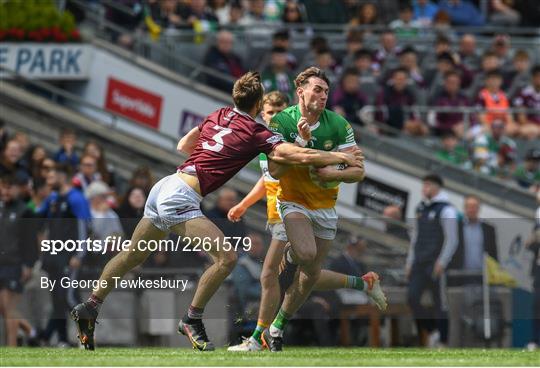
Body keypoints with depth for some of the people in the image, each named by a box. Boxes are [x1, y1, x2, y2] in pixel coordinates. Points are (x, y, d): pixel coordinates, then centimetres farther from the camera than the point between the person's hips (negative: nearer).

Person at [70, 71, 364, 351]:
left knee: (133, 256, 22)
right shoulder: (255, 133, -7)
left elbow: (183, 145, 25)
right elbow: (303, 156, -10)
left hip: (162, 188, 9)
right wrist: (343, 157, 0)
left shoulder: (218, 116, 13)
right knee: (226, 258, -12)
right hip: (180, 199, -9)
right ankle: (191, 320, -5)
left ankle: (89, 308, 29)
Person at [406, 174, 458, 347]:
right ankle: (433, 331, 10)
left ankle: (443, 342, 5)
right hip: (419, 265, 7)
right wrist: (410, 261, 17)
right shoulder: (421, 208, 15)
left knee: (440, 304, -2)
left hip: (436, 266, -7)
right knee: (412, 298, -6)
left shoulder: (445, 210, -7)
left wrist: (442, 262, -18)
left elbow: (452, 240, -11)